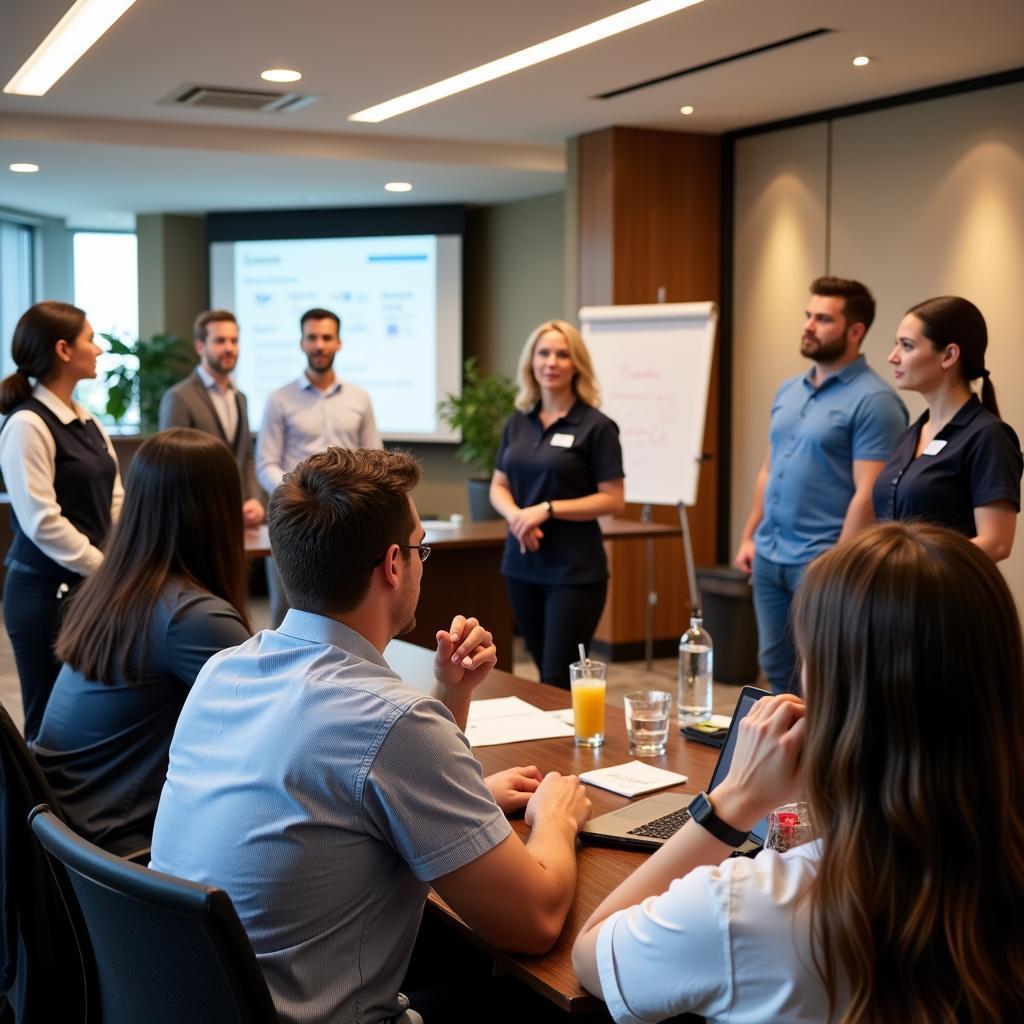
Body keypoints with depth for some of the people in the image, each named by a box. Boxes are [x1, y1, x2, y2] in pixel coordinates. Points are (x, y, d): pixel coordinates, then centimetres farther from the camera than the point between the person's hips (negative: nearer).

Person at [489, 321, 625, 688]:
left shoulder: (596, 426, -7)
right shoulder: (517, 423, 9)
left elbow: (614, 500, -9)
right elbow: (498, 487, 13)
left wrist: (548, 509, -17)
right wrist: (515, 515, -10)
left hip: (575, 571, -5)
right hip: (522, 565, 5)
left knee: (560, 680, -6)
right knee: (546, 674, 13)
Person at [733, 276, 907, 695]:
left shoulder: (873, 401, -12)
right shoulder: (788, 391, 12)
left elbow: (867, 494, -17)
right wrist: (749, 535, 14)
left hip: (821, 561, -7)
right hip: (769, 556, 8)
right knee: (776, 668, 15)